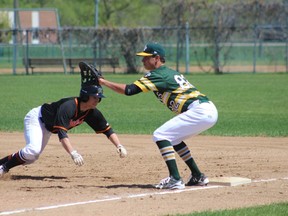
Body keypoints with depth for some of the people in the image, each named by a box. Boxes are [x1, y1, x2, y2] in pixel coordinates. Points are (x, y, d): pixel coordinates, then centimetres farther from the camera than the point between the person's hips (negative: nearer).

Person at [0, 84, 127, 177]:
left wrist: (119, 146, -24)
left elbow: (107, 130, -9)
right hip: (36, 118, -8)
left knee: (31, 158, 7)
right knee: (33, 150, -30)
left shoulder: (92, 113, -16)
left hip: (48, 127, 8)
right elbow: (61, 133, -47)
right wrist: (73, 153, -58)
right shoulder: (68, 107, -39)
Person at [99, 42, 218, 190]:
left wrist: (103, 82, -4)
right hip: (210, 110, 10)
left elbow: (128, 90, -11)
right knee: (173, 138, 24)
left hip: (200, 111, -10)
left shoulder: (158, 75, -5)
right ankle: (198, 177, 25)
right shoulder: (171, 73, 24)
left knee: (160, 135, -9)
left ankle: (175, 179, -15)